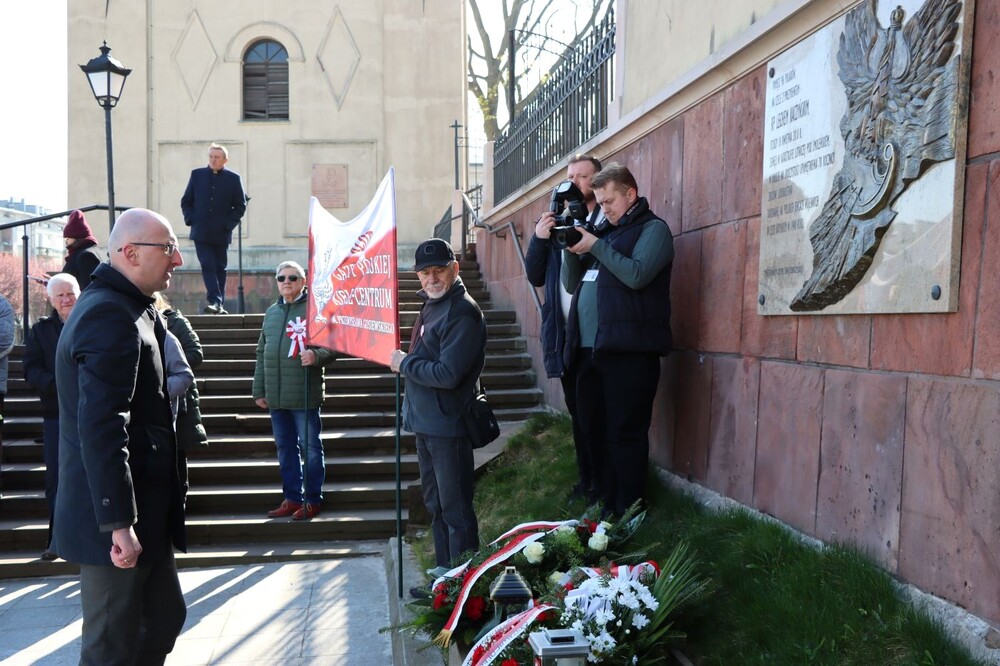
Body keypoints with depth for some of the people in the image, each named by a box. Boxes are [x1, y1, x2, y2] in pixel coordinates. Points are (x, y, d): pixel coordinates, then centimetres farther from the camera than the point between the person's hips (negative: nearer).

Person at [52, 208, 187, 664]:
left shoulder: (127, 308, 14)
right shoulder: (112, 316, -20)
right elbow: (101, 427, -27)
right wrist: (119, 522, -26)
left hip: (143, 511, 10)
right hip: (116, 517, -10)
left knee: (164, 617, 19)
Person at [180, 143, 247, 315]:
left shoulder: (233, 178, 2)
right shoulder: (197, 175, 8)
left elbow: (241, 205, 3)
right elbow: (186, 201, 11)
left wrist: (229, 223, -7)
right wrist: (191, 219, -3)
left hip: (221, 233, -1)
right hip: (201, 232, 1)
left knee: (220, 268, 6)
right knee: (208, 266, -9)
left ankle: (219, 304, 12)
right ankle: (215, 301, -14)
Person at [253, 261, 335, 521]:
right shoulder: (272, 312, 15)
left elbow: (331, 346, -7)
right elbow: (262, 353, 19)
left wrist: (316, 355, -28)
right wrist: (259, 390, 16)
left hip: (305, 394, -6)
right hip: (276, 396, 6)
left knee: (310, 448, 2)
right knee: (285, 448, 13)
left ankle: (313, 499, 13)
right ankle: (291, 498, 24)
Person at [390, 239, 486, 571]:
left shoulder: (462, 312, -18)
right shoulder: (431, 305, 13)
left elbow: (448, 374, -25)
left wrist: (404, 364, -12)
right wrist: (411, 405, 12)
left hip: (447, 425, -10)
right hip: (425, 422, 10)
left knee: (455, 510, -1)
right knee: (436, 506, 19)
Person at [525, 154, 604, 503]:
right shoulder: (557, 222, 14)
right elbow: (535, 276, 11)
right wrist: (538, 238, -4)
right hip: (566, 334, 6)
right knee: (578, 411, 15)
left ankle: (604, 485, 14)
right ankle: (585, 481, 27)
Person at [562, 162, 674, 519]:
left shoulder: (653, 229, 1)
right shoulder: (606, 233, 22)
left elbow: (636, 275, -17)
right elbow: (572, 284, 20)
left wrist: (595, 246, -10)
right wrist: (572, 251, 3)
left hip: (628, 350, -8)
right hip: (590, 349, 8)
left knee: (625, 434, -5)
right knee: (594, 430, 12)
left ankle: (627, 512, 5)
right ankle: (607, 500, 24)